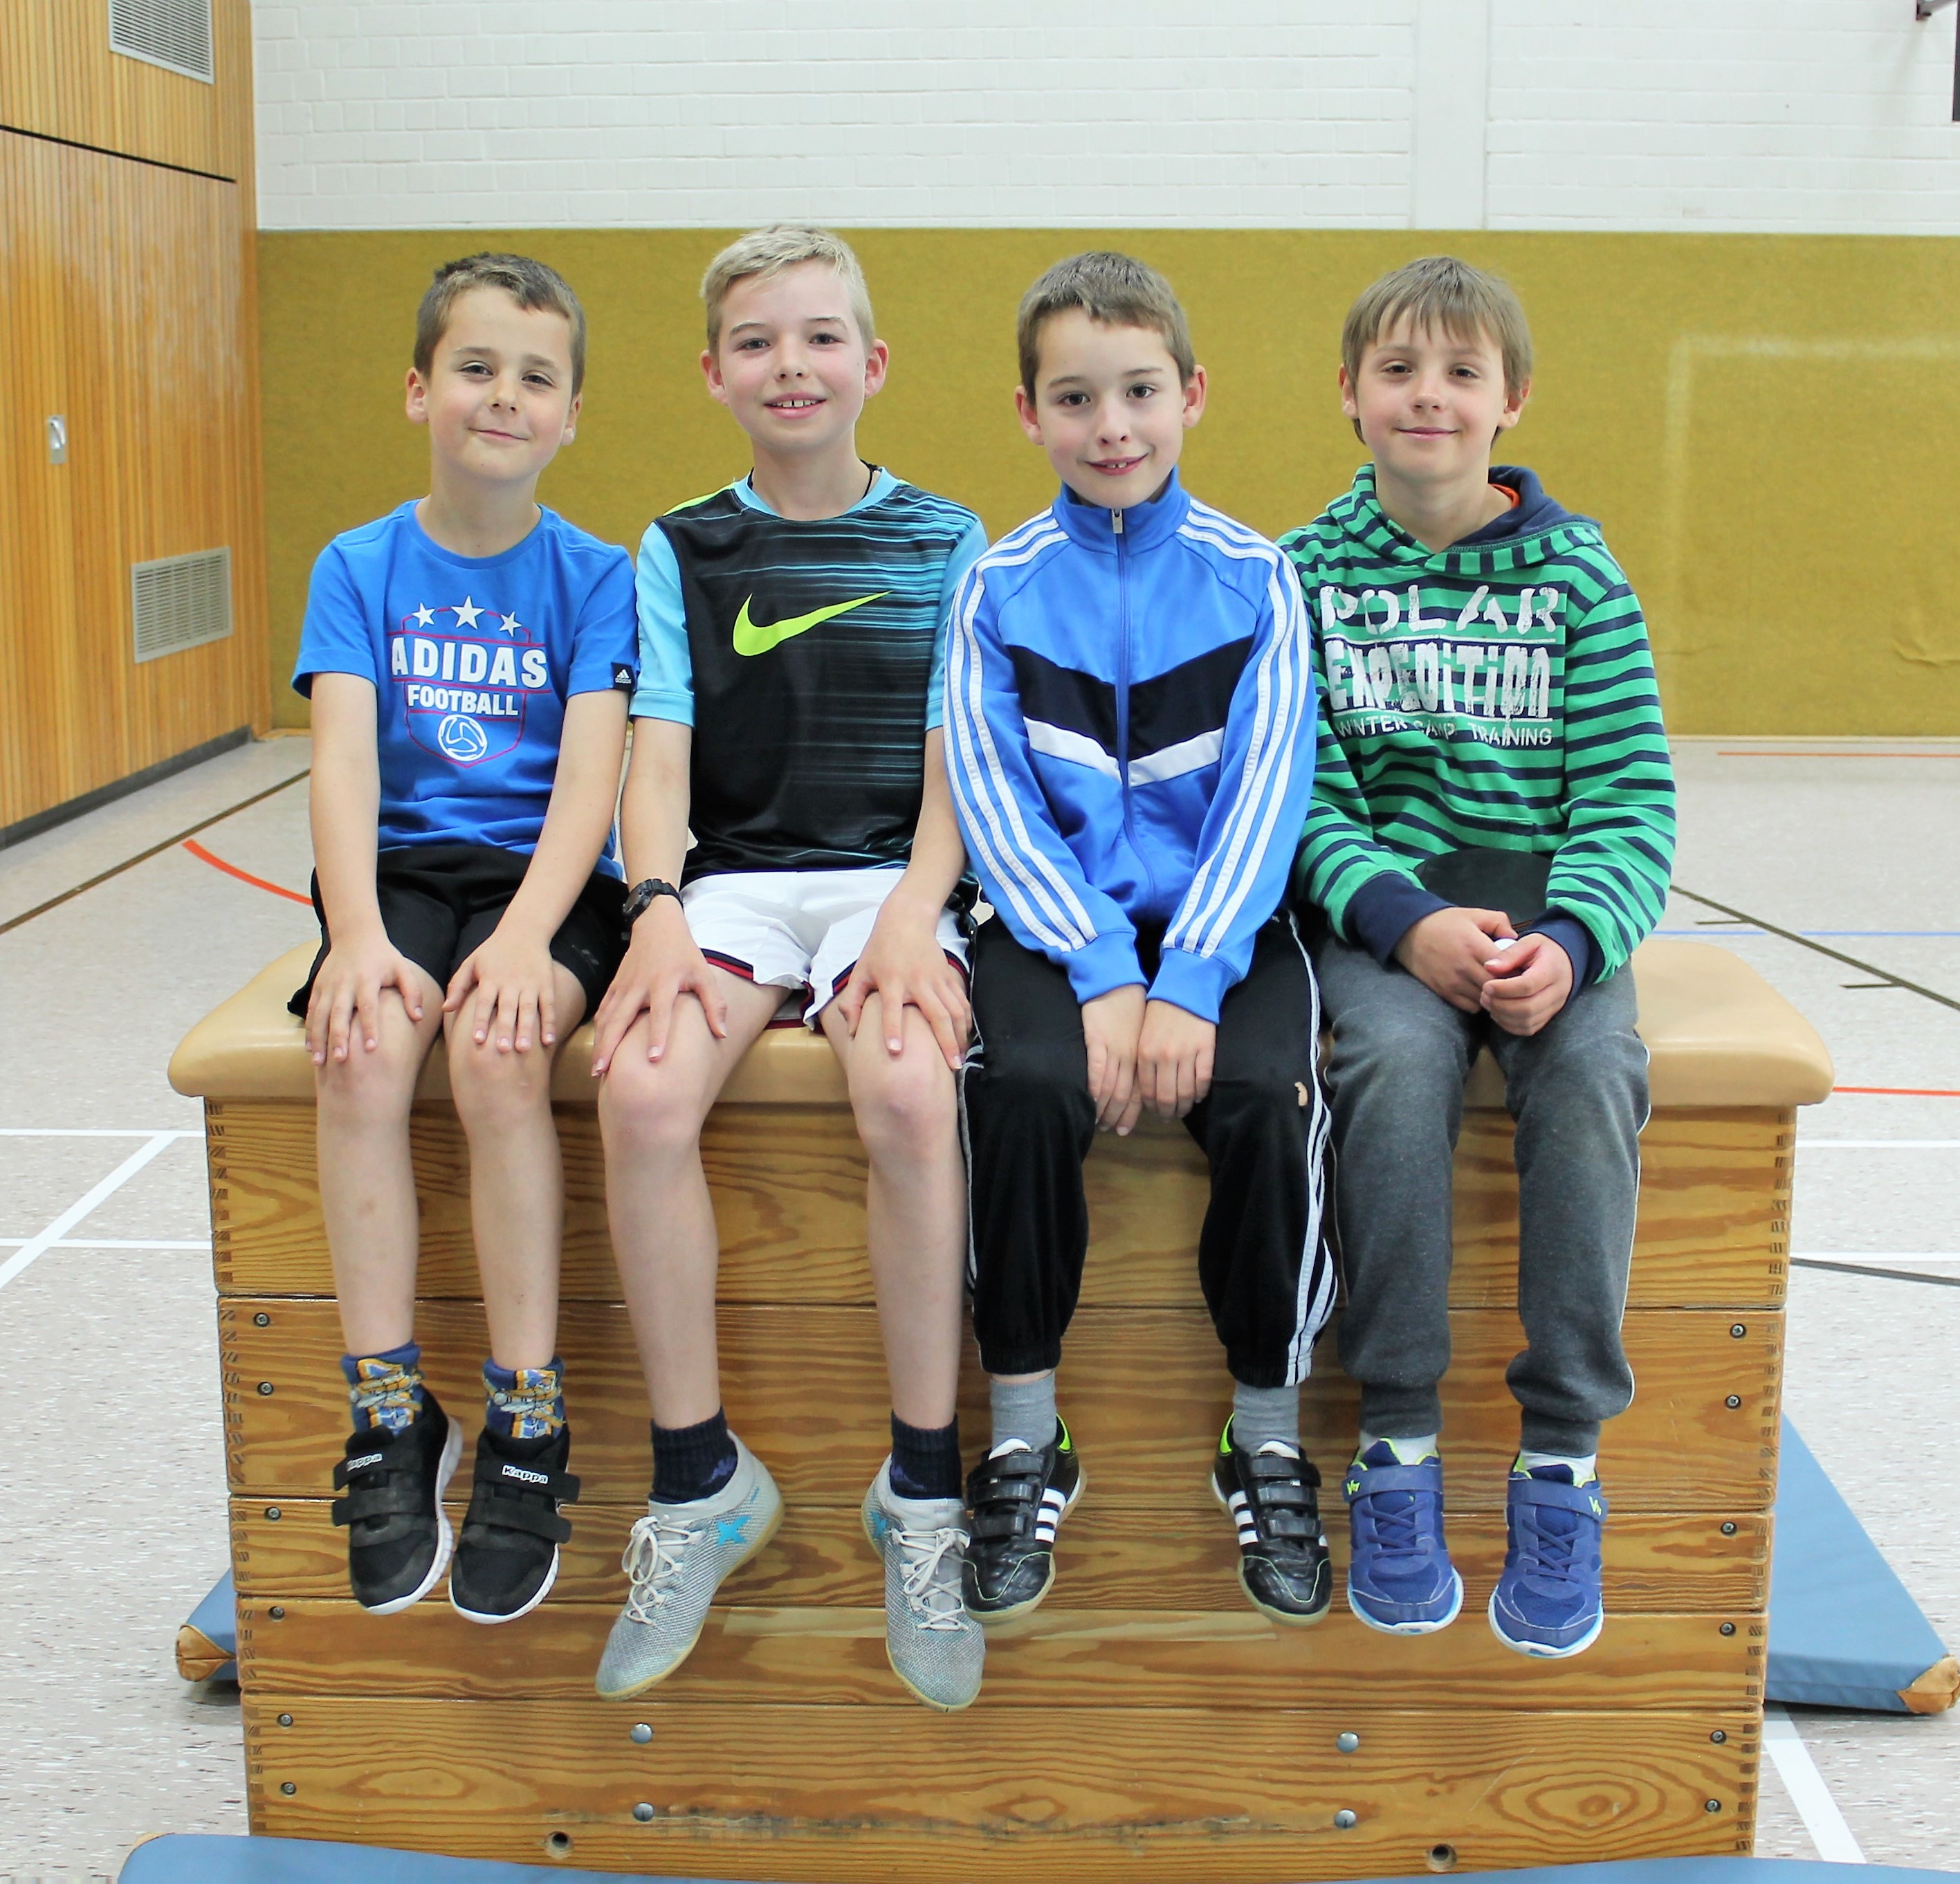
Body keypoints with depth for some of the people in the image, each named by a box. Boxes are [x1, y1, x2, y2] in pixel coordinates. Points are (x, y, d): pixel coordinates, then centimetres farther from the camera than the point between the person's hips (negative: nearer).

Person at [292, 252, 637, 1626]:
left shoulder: (595, 575, 3)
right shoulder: (360, 566, 7)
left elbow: (589, 777, -8)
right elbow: (343, 760, -5)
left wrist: (525, 933, -25)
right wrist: (357, 933, -22)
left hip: (544, 873, -1)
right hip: (399, 866, 2)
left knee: (498, 1052, -31)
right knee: (364, 1050, -29)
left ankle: (527, 1433, -20)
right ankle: (391, 1417, -17)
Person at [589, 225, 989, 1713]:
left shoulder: (946, 544, 9)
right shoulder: (680, 552, 12)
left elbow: (954, 767, 3)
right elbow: (658, 760, 3)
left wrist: (913, 914, -16)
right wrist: (658, 911, -16)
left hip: (894, 877, -1)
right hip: (736, 876, 2)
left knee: (911, 1089, -34)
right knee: (642, 1090, -30)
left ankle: (924, 1491, -18)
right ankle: (700, 1483, -13)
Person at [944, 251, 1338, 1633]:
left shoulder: (1252, 578, 4)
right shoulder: (1002, 585, 5)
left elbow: (1266, 794, -4)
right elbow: (995, 801, -3)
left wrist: (1190, 979, -17)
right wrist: (1102, 972, -16)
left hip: (1219, 914, 0)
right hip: (1055, 918, 0)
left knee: (1264, 1097, -28)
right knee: (1025, 1088, -29)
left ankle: (1267, 1434, -5)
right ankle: (1027, 1439, -10)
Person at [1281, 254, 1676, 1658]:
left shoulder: (1578, 575, 4)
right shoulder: (1310, 573, 4)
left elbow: (1630, 797, -1)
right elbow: (1302, 794, -4)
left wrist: (1568, 940, -21)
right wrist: (1408, 922, -22)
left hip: (1550, 911, 1)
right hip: (1378, 912, 0)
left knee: (1591, 1062, -30)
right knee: (1401, 1056, -32)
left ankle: (1565, 1456, -17)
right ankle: (1399, 1446, -19)